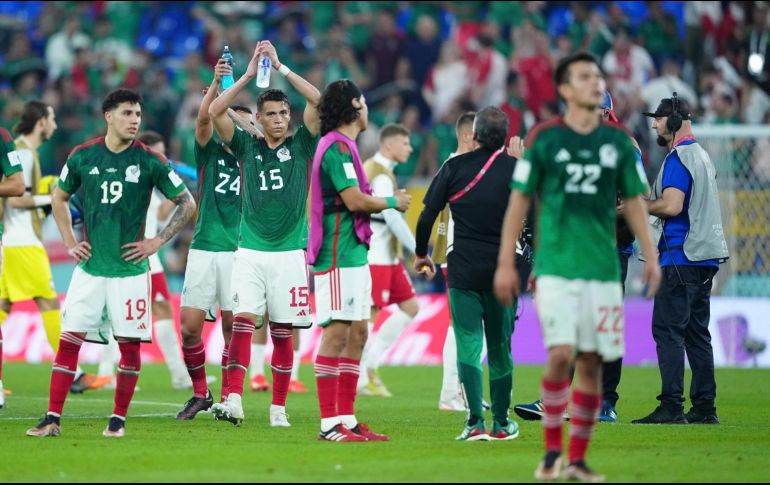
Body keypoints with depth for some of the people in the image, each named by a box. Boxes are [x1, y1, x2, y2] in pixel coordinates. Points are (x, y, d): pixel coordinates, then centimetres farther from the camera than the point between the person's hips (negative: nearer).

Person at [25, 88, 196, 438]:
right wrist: (69, 242, 9)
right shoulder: (82, 156, 2)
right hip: (89, 267, 1)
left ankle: (119, 419, 11)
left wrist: (157, 242, -2)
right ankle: (53, 419, 0)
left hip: (130, 269, -1)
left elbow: (187, 204, 4)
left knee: (129, 344, -1)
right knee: (69, 340, -3)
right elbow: (59, 198, 19)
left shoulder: (150, 161, -3)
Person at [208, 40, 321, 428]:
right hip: (250, 252, 0)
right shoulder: (247, 147, 8)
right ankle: (233, 401, -24)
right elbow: (215, 112, -3)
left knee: (282, 333, 3)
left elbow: (319, 101, -7)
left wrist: (281, 68, -8)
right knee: (242, 321, -15)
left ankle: (278, 408, 10)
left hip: (290, 252, 0)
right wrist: (250, 74, -6)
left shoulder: (300, 145, 6)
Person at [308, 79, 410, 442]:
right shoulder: (337, 146, -13)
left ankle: (347, 419, 12)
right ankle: (329, 423, -10)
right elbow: (354, 200, -19)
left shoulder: (343, 145, 19)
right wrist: (392, 202, -4)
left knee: (357, 333, 10)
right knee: (337, 333, -10)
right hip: (339, 254, -10)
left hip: (354, 253, 10)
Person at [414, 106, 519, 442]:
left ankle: (476, 423, -14)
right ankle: (501, 423, 18)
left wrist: (421, 254, 14)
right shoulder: (518, 170, -1)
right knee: (500, 348, 12)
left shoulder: (455, 167, -2)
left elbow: (427, 216, -1)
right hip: (504, 271, 1)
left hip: (463, 270, -1)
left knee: (468, 347, -2)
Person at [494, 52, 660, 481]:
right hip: (556, 265, -3)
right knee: (561, 354, -15)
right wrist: (506, 263, 1)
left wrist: (651, 257, 7)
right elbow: (519, 200, 4)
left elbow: (634, 201, 15)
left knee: (592, 362, 2)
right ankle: (552, 450, 0)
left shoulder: (618, 141, 8)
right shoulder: (545, 138, 0)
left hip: (603, 269, 3)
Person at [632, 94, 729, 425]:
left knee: (667, 329, -10)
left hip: (682, 257, -10)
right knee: (696, 332, 11)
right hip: (706, 259, 10)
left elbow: (671, 205, -22)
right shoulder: (702, 155, 19)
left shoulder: (678, 157, -12)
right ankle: (704, 408, 11)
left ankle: (671, 407, -15)